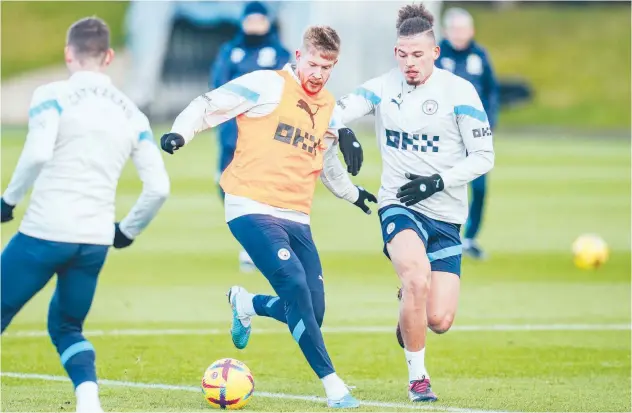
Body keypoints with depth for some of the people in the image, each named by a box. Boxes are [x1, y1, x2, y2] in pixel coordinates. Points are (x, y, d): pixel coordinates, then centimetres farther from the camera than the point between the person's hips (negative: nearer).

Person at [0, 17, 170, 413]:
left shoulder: (54, 96, -3)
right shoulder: (131, 114, 12)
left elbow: (37, 155, -20)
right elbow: (159, 188, 6)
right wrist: (128, 230, 20)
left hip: (44, 233, -5)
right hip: (95, 243, 5)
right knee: (66, 328, 22)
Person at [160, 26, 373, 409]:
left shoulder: (329, 107, 16)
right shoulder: (266, 86, -5)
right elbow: (207, 106, -4)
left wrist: (352, 193, 47)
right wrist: (180, 134, -21)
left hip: (297, 218, 7)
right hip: (252, 209, -7)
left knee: (311, 313, -3)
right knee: (295, 285, -24)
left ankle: (246, 304, 30)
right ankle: (333, 386, -20)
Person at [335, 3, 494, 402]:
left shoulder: (459, 91, -5)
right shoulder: (383, 86, 0)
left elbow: (484, 157, -4)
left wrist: (439, 181, -16)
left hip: (446, 216, 0)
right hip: (399, 206, 0)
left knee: (439, 321, -7)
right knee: (417, 278, -31)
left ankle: (409, 310, 34)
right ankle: (417, 377, -11)